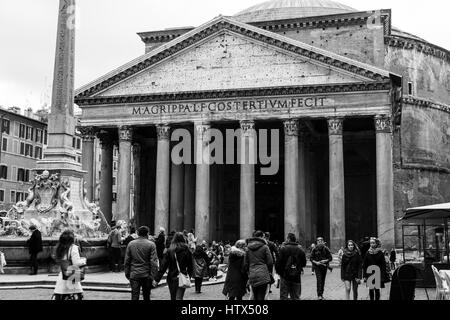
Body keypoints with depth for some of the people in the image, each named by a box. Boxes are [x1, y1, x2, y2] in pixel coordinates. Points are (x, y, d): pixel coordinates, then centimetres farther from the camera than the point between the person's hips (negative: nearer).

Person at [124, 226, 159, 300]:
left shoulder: (130, 244, 3)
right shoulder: (151, 245, -6)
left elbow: (126, 261, 5)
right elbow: (153, 262, -11)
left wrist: (127, 274, 12)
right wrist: (153, 276, -7)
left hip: (134, 275, 1)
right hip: (146, 275, -1)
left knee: (134, 296, 1)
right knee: (146, 297, 13)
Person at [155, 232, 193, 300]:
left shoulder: (169, 251, -6)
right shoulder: (187, 251, -3)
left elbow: (163, 266, -8)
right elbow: (190, 266, 3)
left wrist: (157, 279, -5)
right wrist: (189, 275, 18)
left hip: (171, 277, 1)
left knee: (173, 297, 17)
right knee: (179, 298, -6)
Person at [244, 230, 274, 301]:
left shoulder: (248, 248, 9)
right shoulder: (264, 247, -5)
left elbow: (245, 263, 10)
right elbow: (270, 262, -5)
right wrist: (270, 272, 9)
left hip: (252, 276, 4)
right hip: (263, 275, -4)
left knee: (255, 297, 16)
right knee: (261, 297, -2)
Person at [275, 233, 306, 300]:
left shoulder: (283, 248, -10)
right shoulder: (300, 250, 1)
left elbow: (278, 262, -12)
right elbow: (304, 263, 6)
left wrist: (278, 271, 3)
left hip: (285, 275, -3)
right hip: (296, 276, 3)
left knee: (283, 296, 3)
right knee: (296, 297, 11)